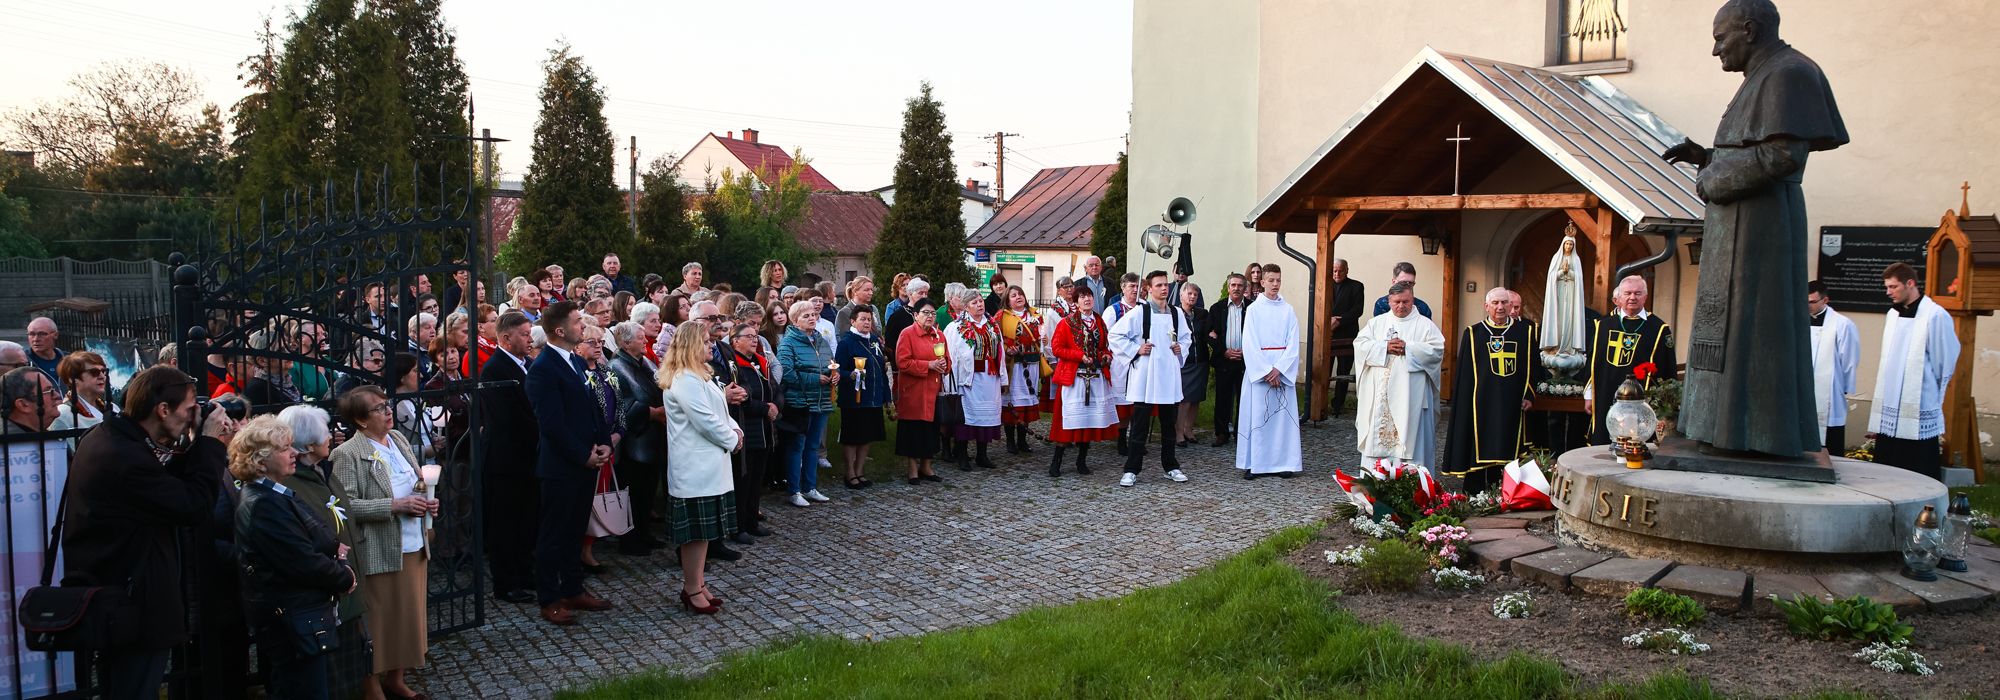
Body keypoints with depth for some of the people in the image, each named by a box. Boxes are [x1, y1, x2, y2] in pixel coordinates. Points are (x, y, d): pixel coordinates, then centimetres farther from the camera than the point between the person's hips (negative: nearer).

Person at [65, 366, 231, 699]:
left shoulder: (104, 438, 6)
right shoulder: (127, 458, -27)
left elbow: (169, 486, 10)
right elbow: (194, 507, -22)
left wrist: (200, 447, 1)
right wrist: (212, 444, -14)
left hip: (109, 599, 11)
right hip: (134, 606, -11)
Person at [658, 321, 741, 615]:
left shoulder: (698, 376, 15)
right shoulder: (686, 381, -18)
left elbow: (717, 411, 20)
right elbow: (705, 421, -21)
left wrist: (733, 428, 2)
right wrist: (732, 439, -8)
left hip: (706, 464, 10)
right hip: (696, 466, -10)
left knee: (704, 528, 15)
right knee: (697, 529, -3)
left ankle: (696, 583, 23)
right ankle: (692, 590, 5)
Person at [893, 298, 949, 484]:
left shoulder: (939, 335, 11)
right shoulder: (907, 334, -9)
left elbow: (947, 359, 19)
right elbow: (902, 362, -16)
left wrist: (944, 364, -5)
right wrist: (929, 365, -19)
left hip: (933, 391, 6)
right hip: (913, 391, -6)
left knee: (930, 428, 10)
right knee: (914, 429, -1)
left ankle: (926, 467, 22)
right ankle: (913, 470, 9)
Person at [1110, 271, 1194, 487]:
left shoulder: (1176, 313, 9)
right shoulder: (1139, 312, -6)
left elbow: (1187, 336, 26)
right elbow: (1115, 335, -5)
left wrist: (1182, 349, 7)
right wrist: (1135, 349, -9)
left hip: (1169, 375, 5)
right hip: (1145, 375, -5)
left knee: (1169, 425, 13)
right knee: (1140, 426, -2)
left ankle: (1171, 467, 25)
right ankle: (1131, 471, 3)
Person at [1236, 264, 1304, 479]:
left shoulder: (1288, 310, 7)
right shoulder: (1253, 310, 2)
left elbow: (1293, 343, 2)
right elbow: (1250, 345, -4)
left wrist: (1279, 369, -10)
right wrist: (1266, 371, -11)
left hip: (1283, 371, 2)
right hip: (1258, 369, -2)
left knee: (1283, 414, 1)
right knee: (1257, 414, -2)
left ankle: (1283, 463, 5)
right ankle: (1254, 464, 2)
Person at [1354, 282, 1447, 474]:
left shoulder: (1425, 325, 6)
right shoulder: (1376, 322, 13)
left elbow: (1437, 350, -6)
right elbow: (1360, 344, 2)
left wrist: (1408, 348, -13)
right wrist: (1385, 347, -12)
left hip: (1410, 395, -2)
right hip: (1379, 395, 2)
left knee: (1410, 429, -5)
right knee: (1377, 430, 1)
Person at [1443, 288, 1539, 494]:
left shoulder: (1525, 331, 8)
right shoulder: (1473, 333, 3)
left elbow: (1533, 367, 11)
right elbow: (1464, 373, 3)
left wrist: (1529, 396, 1)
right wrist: (1467, 404, -3)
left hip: (1512, 405, 2)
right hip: (1481, 404, -2)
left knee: (1507, 451, 3)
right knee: (1479, 451, -1)